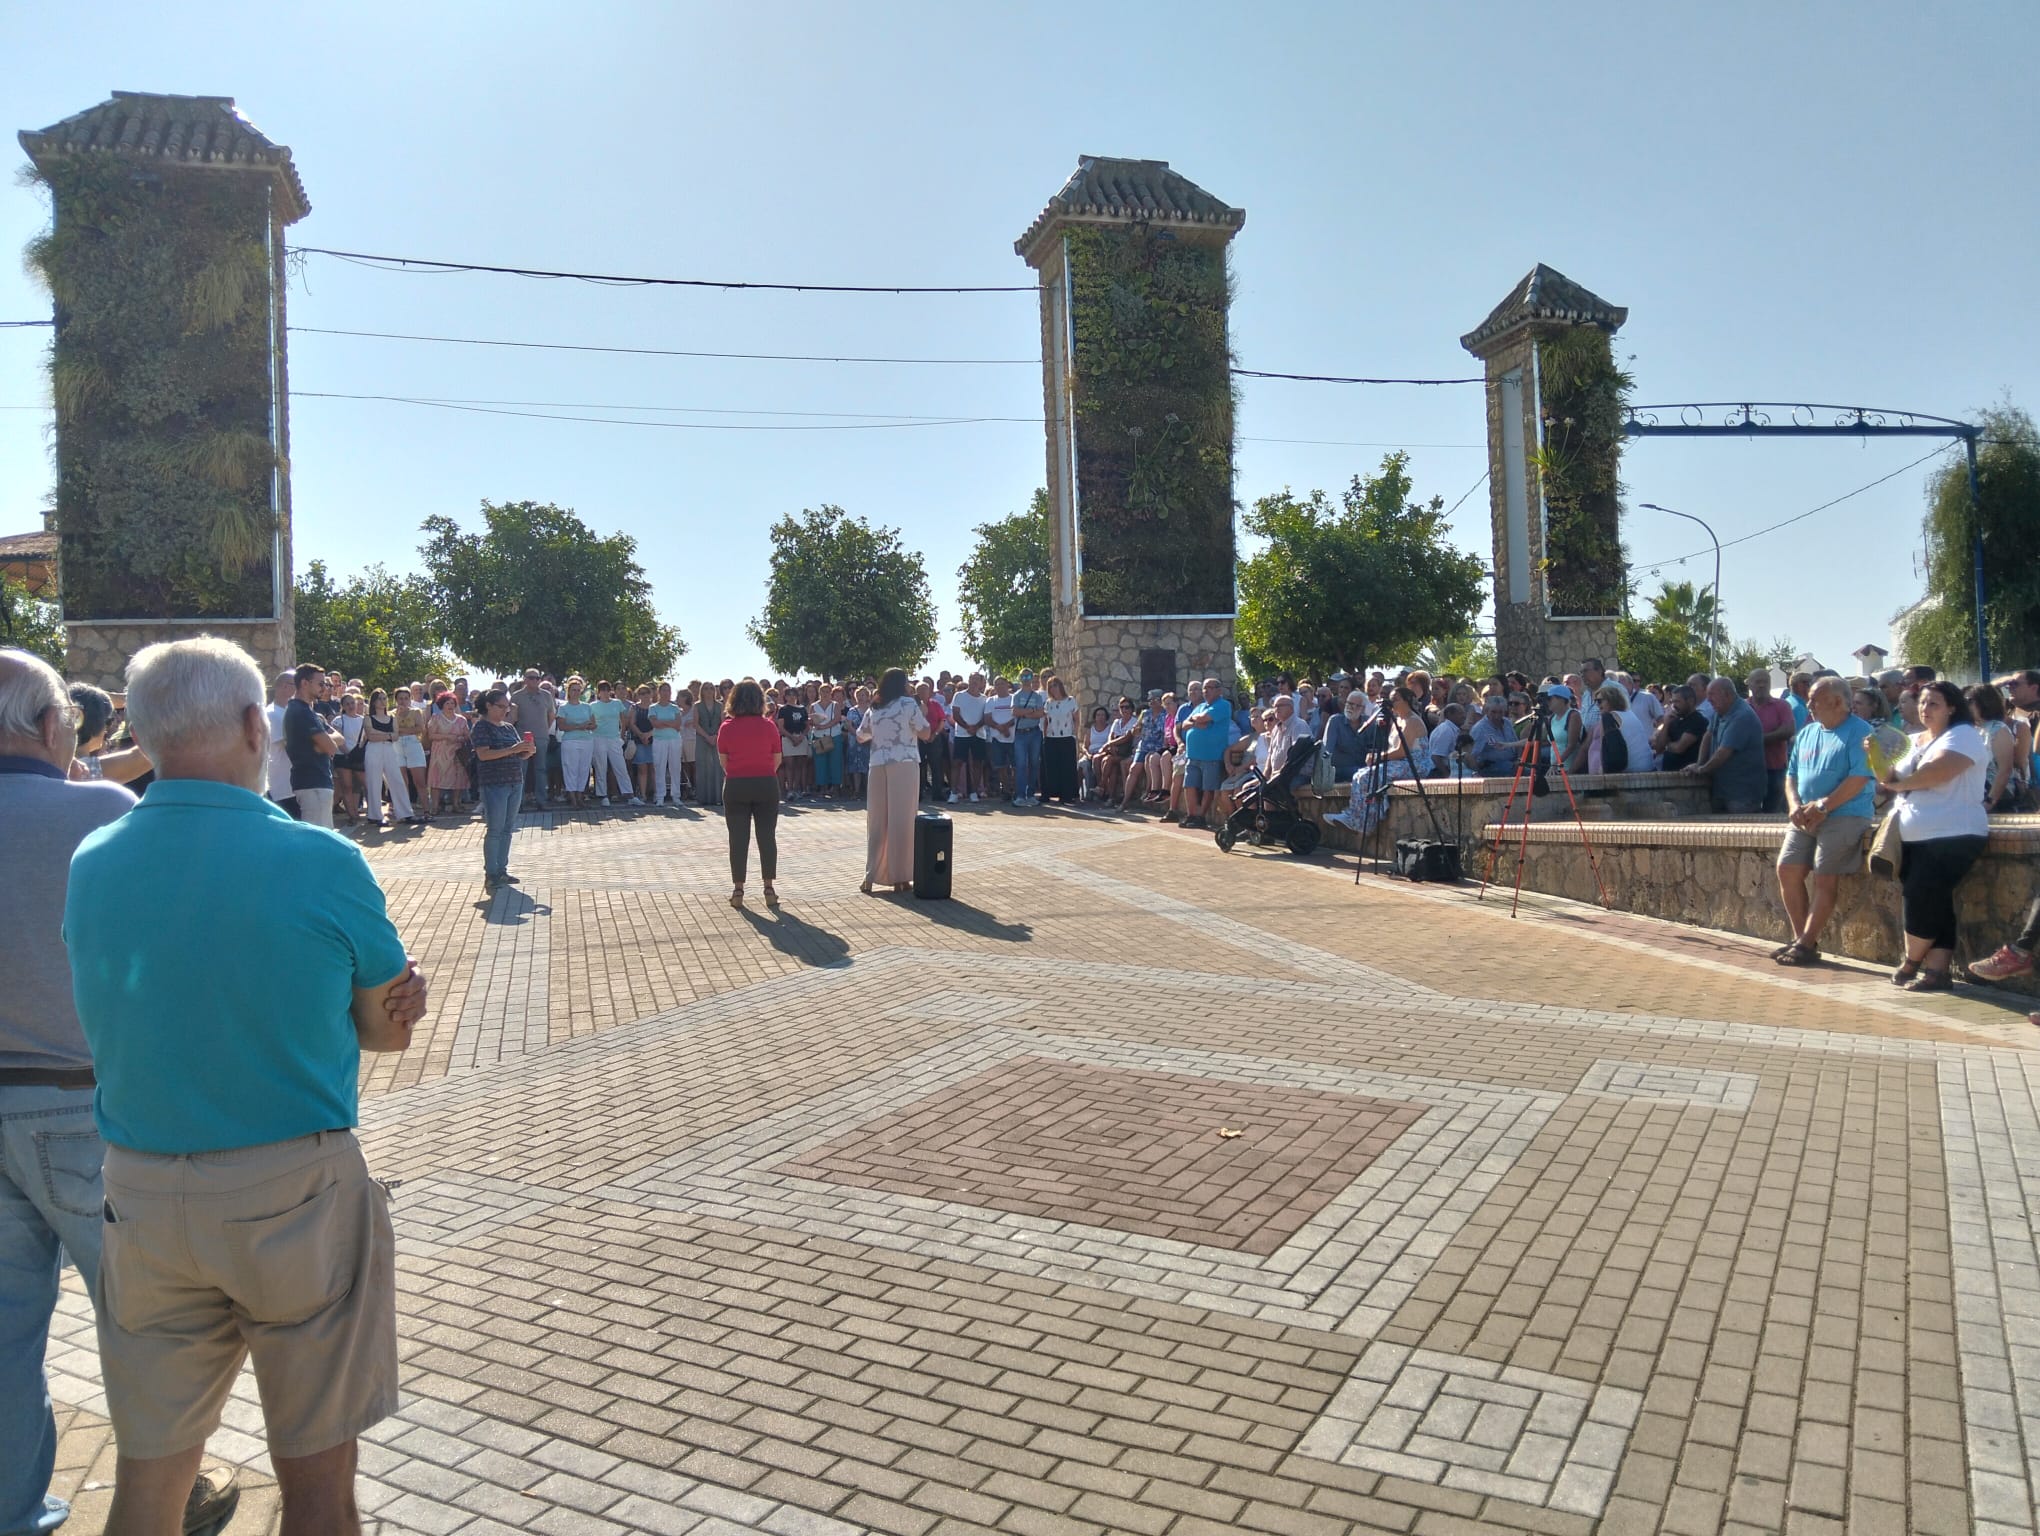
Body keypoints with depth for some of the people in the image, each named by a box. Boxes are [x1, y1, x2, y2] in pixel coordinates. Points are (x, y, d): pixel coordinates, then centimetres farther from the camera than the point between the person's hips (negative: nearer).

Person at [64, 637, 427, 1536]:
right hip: (294, 1196, -4)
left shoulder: (90, 864, -1)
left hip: (139, 1197, 5)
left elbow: (116, 1016, 9)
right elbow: (388, 1029, -5)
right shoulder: (323, 864, -15)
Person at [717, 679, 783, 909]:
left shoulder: (726, 727, -5)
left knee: (738, 838, 5)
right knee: (767, 836, 6)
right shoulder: (769, 726, -4)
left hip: (736, 786, 0)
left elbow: (723, 761, -1)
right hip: (766, 785, 0)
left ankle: (738, 890, 6)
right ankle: (769, 889, 6)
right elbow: (777, 759, -1)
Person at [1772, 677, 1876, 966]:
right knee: (1787, 870, -1)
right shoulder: (1807, 733, 17)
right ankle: (1799, 937, 8)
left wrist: (1822, 807, -18)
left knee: (1825, 879, -8)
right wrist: (1794, 805, 0)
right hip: (1806, 818, 7)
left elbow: (1860, 778, -16)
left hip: (1844, 816, -7)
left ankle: (1807, 944, -4)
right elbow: (1792, 774, 19)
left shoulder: (1859, 732, -6)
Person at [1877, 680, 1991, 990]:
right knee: (1933, 904, 4)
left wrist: (1899, 784, -5)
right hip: (1916, 837, 7)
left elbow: (1938, 771, -20)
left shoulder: (1963, 734, -4)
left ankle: (1910, 964, 3)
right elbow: (1895, 777, 16)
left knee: (1922, 899, -12)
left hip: (1951, 837, -7)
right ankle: (1936, 971, 3)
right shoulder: (1917, 741, 20)